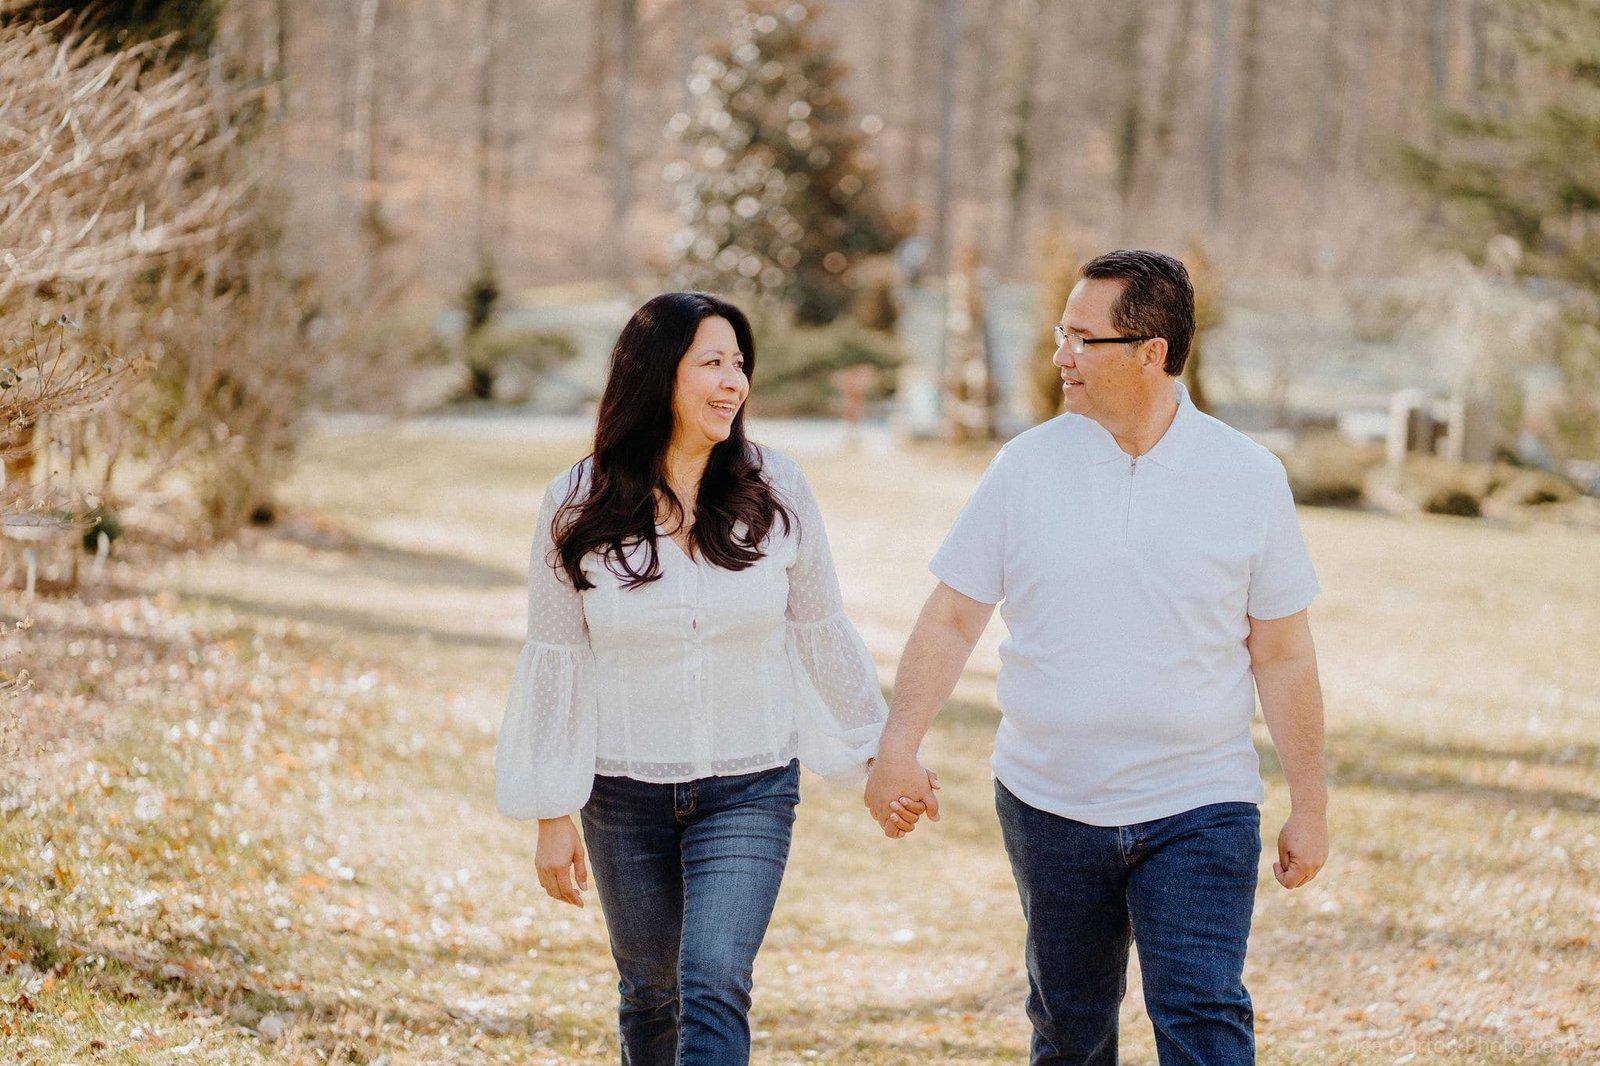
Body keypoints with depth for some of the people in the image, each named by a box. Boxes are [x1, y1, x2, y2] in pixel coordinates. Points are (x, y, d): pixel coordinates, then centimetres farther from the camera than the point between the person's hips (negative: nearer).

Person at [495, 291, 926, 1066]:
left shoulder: (774, 492, -5)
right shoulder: (577, 508, -6)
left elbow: (822, 632, 6)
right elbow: (555, 661, -1)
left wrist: (883, 752, 12)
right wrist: (552, 815, -1)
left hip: (749, 792, -1)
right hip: (626, 793, 1)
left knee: (714, 983, -17)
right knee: (650, 994, 14)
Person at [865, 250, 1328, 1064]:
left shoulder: (1248, 478, -3)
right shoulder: (1029, 467, 0)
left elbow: (1283, 656, 2)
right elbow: (952, 617, 2)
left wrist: (1309, 807, 3)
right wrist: (898, 745, -10)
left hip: (1198, 812, -2)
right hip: (1050, 805, 2)